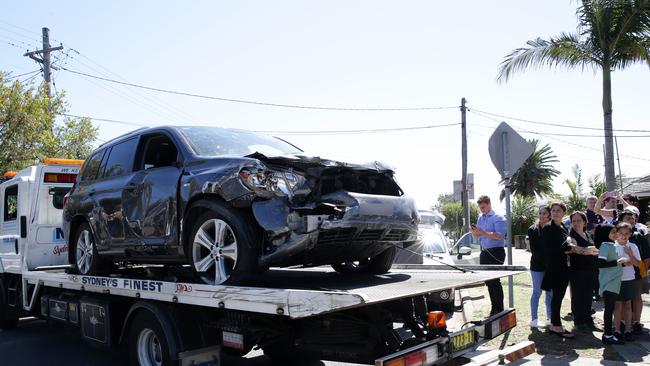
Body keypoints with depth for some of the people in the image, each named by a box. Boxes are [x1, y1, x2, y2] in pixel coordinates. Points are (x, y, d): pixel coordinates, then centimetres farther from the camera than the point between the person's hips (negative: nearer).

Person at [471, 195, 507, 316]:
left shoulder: (497, 218, -10)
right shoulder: (480, 218, 13)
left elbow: (499, 236, -22)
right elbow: (476, 237, 16)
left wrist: (483, 232, -27)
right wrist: (474, 231, -6)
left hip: (496, 252, -8)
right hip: (484, 252, 8)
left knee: (495, 281, -7)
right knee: (488, 282, 11)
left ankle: (499, 310, 1)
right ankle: (494, 308, 20)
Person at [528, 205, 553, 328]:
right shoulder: (533, 230, -4)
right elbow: (534, 250, -9)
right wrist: (545, 261, -15)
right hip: (538, 265, -3)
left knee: (550, 292, 9)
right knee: (537, 292, 1)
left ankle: (550, 318, 20)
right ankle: (534, 319, 8)